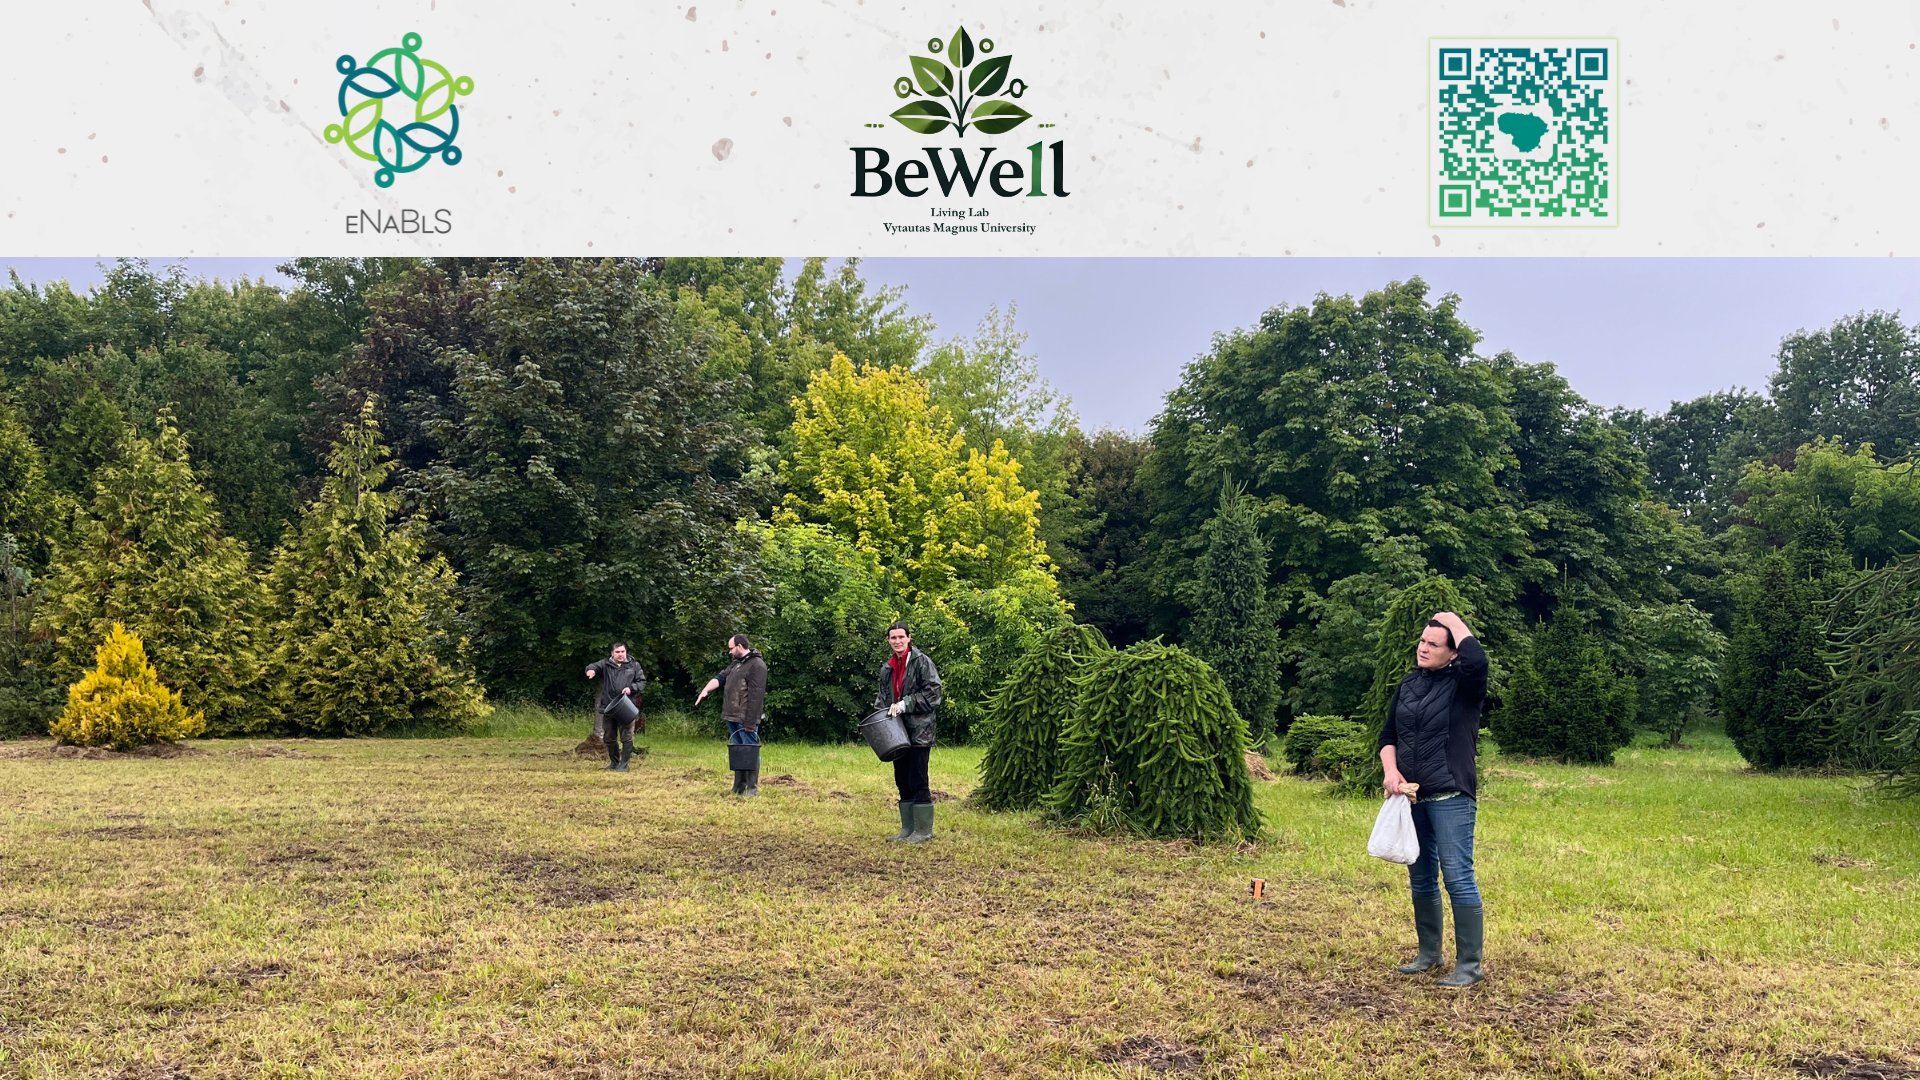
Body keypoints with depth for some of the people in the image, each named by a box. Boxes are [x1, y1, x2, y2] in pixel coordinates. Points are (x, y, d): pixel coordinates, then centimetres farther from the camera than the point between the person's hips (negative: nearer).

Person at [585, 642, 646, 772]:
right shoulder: (605, 664, 8)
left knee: (626, 737, -3)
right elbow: (595, 666, -10)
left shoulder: (634, 666, 8)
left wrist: (631, 688, -11)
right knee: (609, 738, 11)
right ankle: (614, 763, 24)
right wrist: (591, 669, -34)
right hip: (608, 708, 2)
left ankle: (624, 764, 4)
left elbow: (642, 682, 7)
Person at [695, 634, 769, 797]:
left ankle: (752, 788, -2)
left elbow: (756, 696, -18)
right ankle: (738, 787, 20)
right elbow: (720, 677, 16)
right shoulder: (737, 664, 18)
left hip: (746, 720, -9)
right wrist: (705, 690, -5)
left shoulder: (757, 665, -13)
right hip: (732, 717, 9)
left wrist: (750, 722, -21)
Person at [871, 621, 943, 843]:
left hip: (919, 731, -7)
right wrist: (880, 712, 4)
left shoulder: (922, 662, -6)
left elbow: (933, 693, -12)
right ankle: (907, 829, 18)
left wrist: (905, 704, -17)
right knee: (902, 781, 10)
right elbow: (882, 697, 23)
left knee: (918, 781, -5)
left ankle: (924, 830, 2)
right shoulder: (887, 668, 14)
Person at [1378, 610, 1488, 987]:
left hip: (1450, 797, -6)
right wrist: (1391, 770, -3)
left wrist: (1454, 620, -15)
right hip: (1411, 796, 7)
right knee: (1421, 879, 15)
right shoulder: (1409, 684, 11)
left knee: (1458, 878, -8)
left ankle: (1469, 966, -1)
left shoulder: (1463, 683, -6)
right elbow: (1388, 736, 15)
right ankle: (1429, 953, 29)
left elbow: (1477, 660, -30)